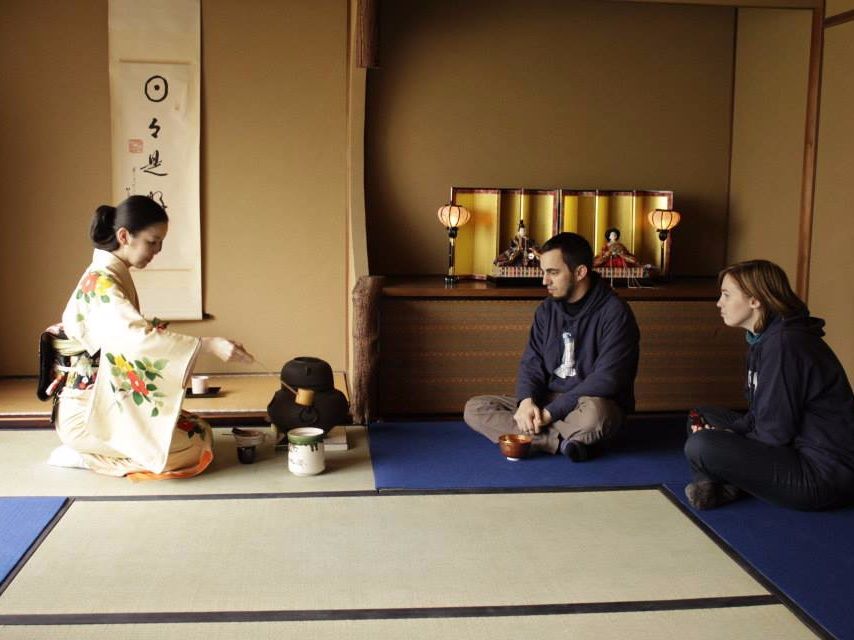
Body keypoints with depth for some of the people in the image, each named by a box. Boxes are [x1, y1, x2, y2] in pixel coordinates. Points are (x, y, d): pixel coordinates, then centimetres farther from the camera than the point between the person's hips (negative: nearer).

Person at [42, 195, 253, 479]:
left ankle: (92, 450, 7)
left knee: (201, 431, 3)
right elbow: (136, 338, -35)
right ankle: (86, 456, -5)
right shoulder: (100, 282, -19)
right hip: (89, 412, -9)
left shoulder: (114, 276, 10)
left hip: (111, 400, 9)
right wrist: (207, 344, -38)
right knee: (191, 445, -18)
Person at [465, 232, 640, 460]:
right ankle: (565, 441, -22)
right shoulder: (547, 309, 7)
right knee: (475, 408, -11)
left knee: (592, 412, -42)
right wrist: (527, 401, -16)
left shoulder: (614, 313, -13)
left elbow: (606, 379, -19)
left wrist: (550, 412, -22)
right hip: (549, 400, 7)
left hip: (594, 403, -7)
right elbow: (531, 363, 6)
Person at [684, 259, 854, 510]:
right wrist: (725, 432, -2)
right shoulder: (763, 340, 11)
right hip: (795, 448, 11)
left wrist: (724, 441, -6)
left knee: (700, 447, -27)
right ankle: (717, 483, -4)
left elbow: (775, 433, -21)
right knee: (702, 417, 18)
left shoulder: (784, 345, -21)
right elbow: (759, 416, 16)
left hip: (823, 473, -11)